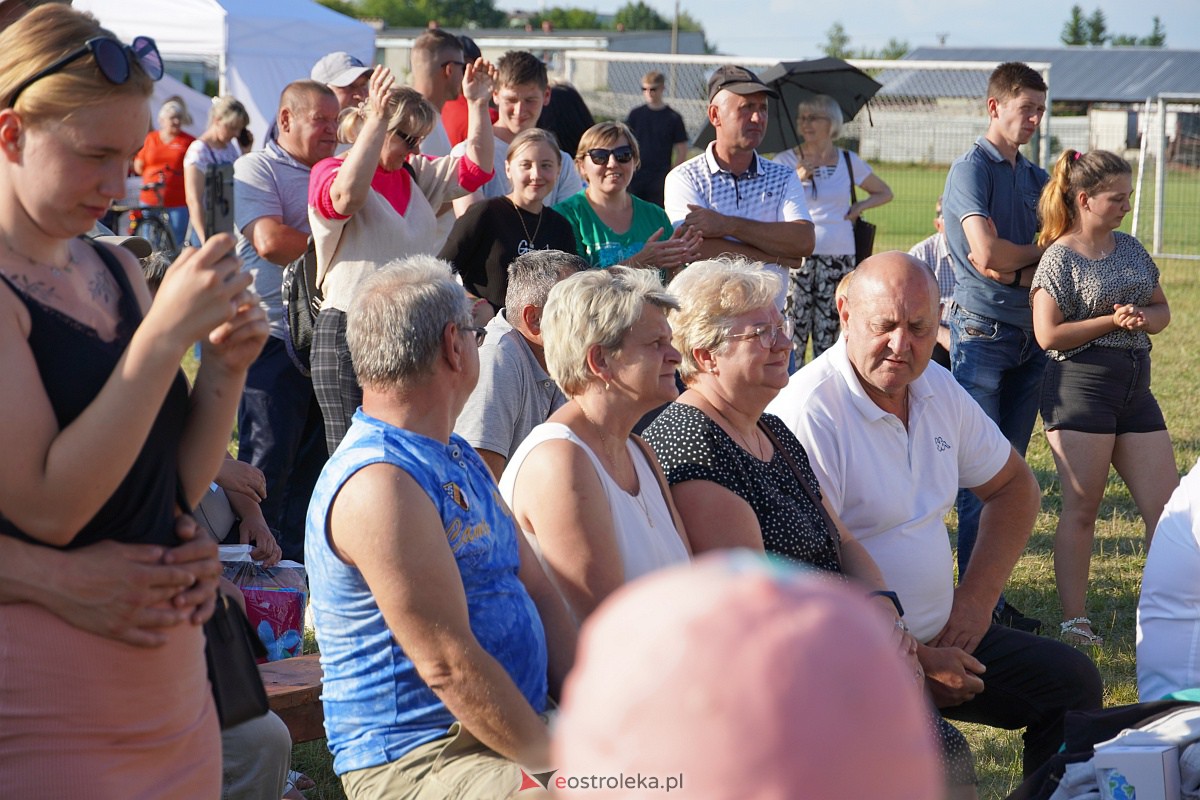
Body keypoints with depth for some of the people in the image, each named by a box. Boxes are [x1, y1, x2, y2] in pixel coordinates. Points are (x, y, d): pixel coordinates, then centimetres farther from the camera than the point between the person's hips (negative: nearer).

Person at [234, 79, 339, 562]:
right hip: (273, 337, -7)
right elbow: (270, 241, -18)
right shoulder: (257, 169, -4)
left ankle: (300, 559, 17)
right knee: (268, 458, -4)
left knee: (315, 459, 10)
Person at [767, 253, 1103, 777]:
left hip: (941, 636, 8)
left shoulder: (938, 390, 6)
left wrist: (977, 599, 6)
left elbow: (1015, 487, 20)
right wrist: (914, 662, -16)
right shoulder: (808, 415, -19)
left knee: (1073, 680, 7)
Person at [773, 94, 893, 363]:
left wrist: (860, 206, 5)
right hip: (797, 258, -2)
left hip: (839, 258, 2)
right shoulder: (786, 161, 4)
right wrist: (798, 177, -15)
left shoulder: (849, 161, 10)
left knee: (827, 339, 2)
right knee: (792, 340, -7)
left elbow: (885, 193, 23)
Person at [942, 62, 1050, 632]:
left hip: (1031, 334, 7)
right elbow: (987, 252, -19)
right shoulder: (971, 169, -6)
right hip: (982, 332, -7)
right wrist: (1039, 252, -1)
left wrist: (1017, 266, -12)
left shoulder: (1036, 178, 16)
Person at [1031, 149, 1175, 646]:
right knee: (1081, 508, -1)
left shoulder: (1130, 249, 12)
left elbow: (1161, 310, 19)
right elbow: (1048, 334, -13)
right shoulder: (1059, 258, -7)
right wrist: (1113, 320, -14)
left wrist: (1145, 318, -4)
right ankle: (1074, 621, 7)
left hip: (1136, 388, 6)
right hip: (1081, 386, -6)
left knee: (1166, 507, 4)